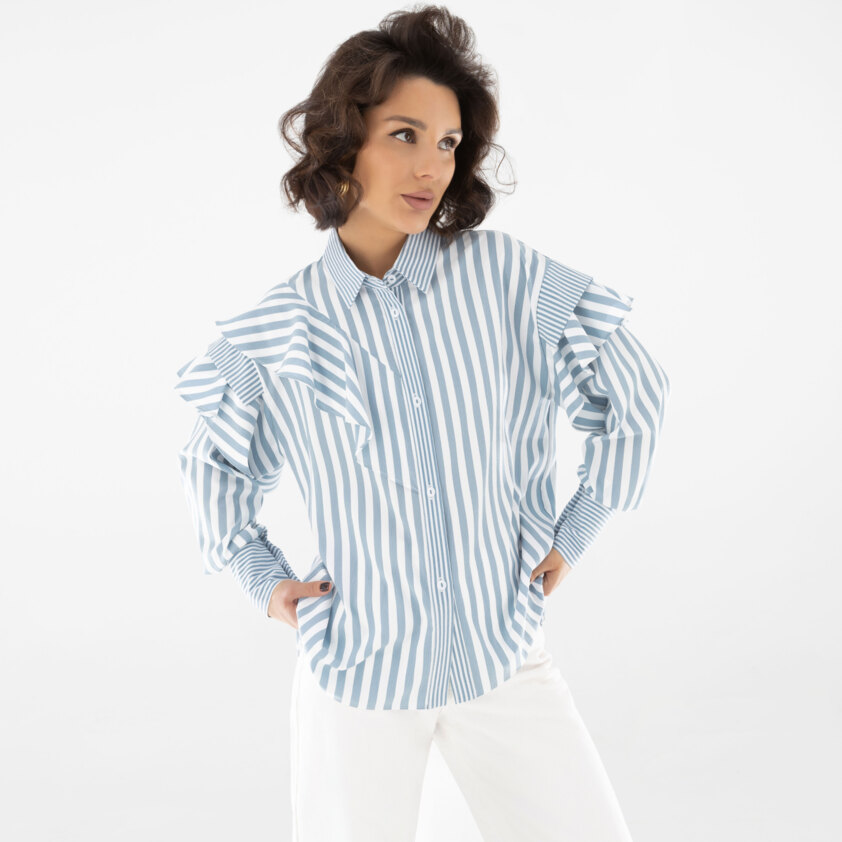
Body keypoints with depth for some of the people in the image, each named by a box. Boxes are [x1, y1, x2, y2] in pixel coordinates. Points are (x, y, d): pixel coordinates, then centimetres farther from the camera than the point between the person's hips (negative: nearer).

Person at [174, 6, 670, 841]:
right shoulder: (276, 332, -5)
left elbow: (632, 391, 3)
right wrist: (262, 577, 4)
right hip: (356, 669, 0)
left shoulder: (507, 277, -9)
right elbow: (215, 465, 14)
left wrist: (572, 536, 3)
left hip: (504, 656, 1)